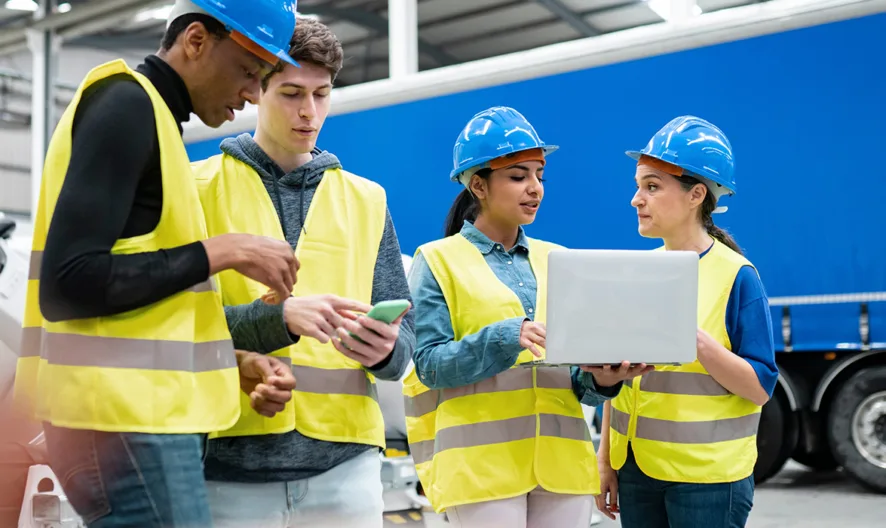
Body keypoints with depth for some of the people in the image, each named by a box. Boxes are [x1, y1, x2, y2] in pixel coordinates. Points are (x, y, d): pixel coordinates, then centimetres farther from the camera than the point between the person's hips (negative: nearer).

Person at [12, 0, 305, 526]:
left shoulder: (149, 115, 18)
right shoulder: (128, 104, -10)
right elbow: (67, 285, -20)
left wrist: (233, 362, 6)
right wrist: (223, 252, -15)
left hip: (144, 418, 9)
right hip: (128, 422, -9)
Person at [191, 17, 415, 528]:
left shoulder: (367, 200, 13)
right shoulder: (199, 188, 4)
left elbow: (403, 336, 10)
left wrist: (385, 350, -13)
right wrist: (282, 317, -22)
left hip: (344, 464, 3)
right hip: (229, 463, -2)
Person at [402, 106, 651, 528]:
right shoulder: (437, 261, 2)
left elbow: (577, 375, 13)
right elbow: (429, 364, -7)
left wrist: (600, 377, -9)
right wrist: (504, 338, -21)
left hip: (562, 460, 4)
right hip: (482, 462, -4)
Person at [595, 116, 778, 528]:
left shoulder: (736, 276, -9)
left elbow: (761, 387, -11)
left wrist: (696, 340, -23)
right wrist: (605, 458, 9)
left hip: (707, 475, -5)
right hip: (636, 467, 5)